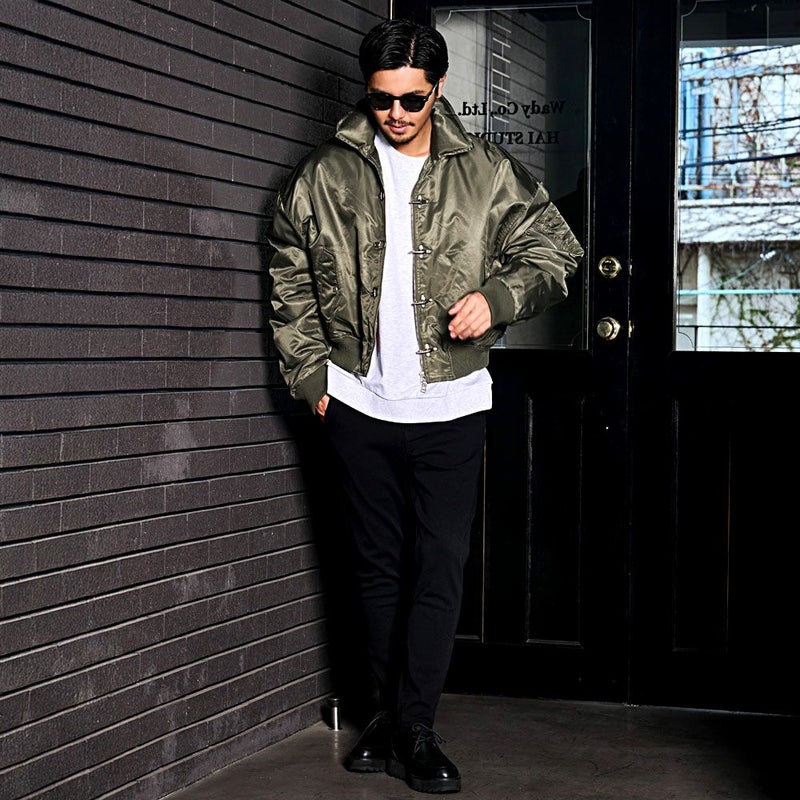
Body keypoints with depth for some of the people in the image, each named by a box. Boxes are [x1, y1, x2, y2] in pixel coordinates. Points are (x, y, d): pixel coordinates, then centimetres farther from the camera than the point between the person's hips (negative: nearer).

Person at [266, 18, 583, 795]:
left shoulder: (487, 173, -1)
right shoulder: (324, 175, 1)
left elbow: (553, 247, 4)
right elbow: (289, 283, 8)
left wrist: (498, 296, -14)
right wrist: (310, 375, 2)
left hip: (450, 408, -1)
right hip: (358, 404, 1)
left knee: (440, 568, -3)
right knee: (379, 566, 11)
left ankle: (414, 729, 5)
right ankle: (393, 711, 23)